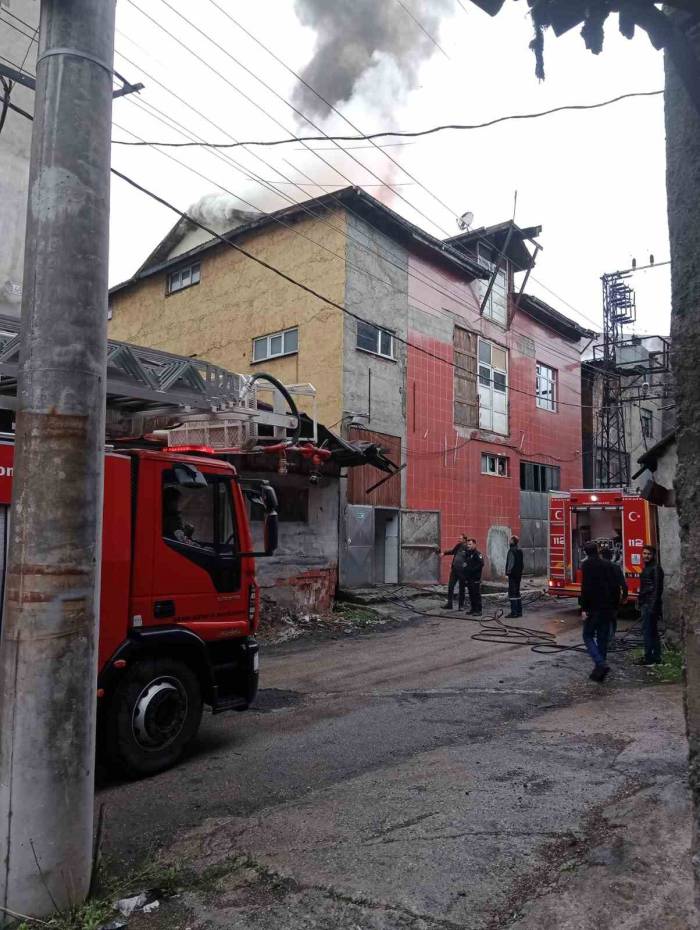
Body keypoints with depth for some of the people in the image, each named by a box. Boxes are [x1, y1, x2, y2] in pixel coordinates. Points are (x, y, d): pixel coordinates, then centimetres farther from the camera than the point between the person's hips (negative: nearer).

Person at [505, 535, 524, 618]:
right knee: (517, 592, 15)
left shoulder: (512, 550, -15)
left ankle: (514, 612, -9)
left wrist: (508, 571, -17)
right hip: (519, 573, 9)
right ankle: (519, 611, 18)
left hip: (513, 574, -9)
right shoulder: (520, 550, 13)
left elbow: (511, 562, -21)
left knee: (512, 593, -7)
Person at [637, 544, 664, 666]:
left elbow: (657, 588, -19)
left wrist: (653, 606, -23)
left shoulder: (656, 568, -12)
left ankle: (649, 658, -4)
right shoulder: (646, 568, 17)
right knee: (653, 631, 13)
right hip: (646, 603, 10)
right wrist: (640, 602, 20)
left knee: (647, 630, -8)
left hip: (650, 604, -10)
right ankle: (656, 657, 19)